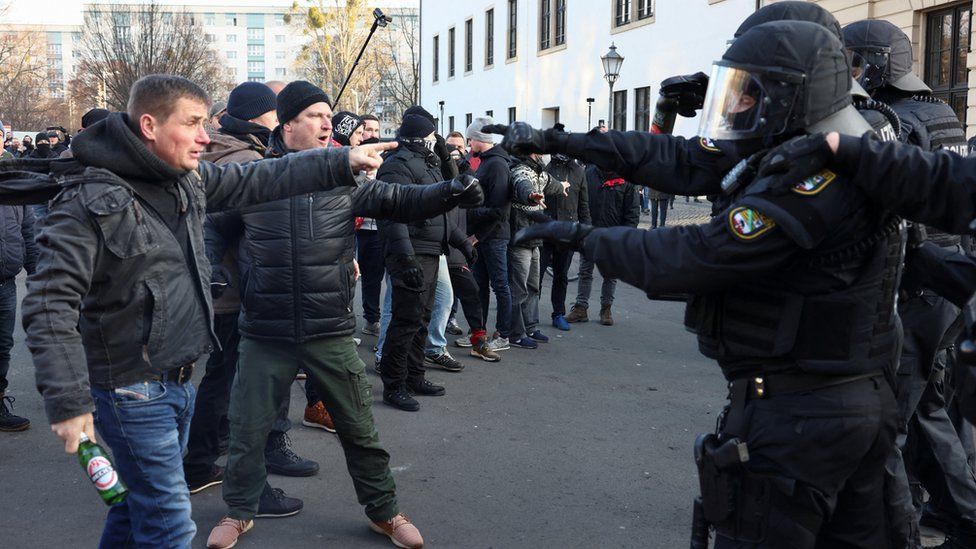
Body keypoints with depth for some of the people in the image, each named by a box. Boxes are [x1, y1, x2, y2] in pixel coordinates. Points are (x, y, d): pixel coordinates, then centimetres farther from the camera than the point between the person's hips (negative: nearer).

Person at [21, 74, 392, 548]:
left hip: (178, 380, 8)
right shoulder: (89, 203, -20)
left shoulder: (188, 178, 3)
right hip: (132, 391, -8)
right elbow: (49, 307, -22)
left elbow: (259, 181, 7)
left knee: (140, 504, 23)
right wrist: (67, 401, -27)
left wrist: (343, 163, 2)